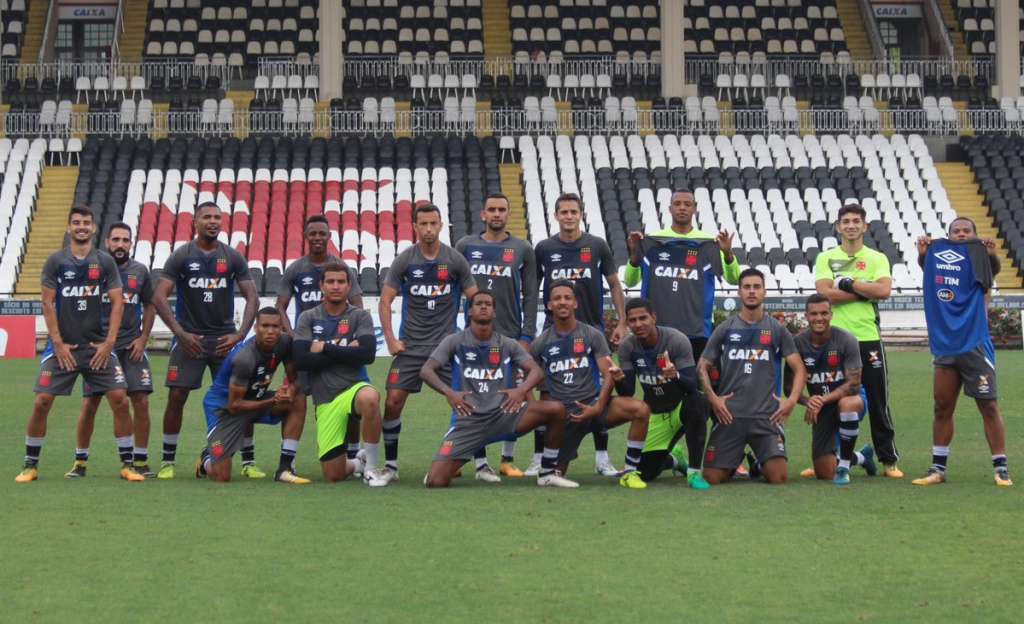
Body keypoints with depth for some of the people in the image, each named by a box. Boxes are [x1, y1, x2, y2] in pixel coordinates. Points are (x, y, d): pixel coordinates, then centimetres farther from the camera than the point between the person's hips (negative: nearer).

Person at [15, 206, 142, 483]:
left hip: (98, 346, 1)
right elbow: (48, 303, -1)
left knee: (120, 400, -8)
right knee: (41, 402, -6)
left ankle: (127, 464, 3)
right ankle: (30, 465, 8)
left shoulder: (105, 261, 4)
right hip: (62, 346, -1)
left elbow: (117, 303, 3)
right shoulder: (56, 261, 1)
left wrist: (109, 342, -6)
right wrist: (58, 343, -7)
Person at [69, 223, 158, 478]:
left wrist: (143, 338, 5)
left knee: (141, 401, -5)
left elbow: (149, 306, 16)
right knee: (89, 404, -2)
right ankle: (80, 461, 11)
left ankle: (141, 460, 6)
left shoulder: (140, 271, 7)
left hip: (132, 346, 2)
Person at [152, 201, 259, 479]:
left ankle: (248, 461, 6)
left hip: (225, 338, 1)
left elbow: (252, 298, 4)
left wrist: (240, 334, -9)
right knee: (176, 397, -4)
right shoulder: (181, 256, -1)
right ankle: (167, 461, 7)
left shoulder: (233, 258, 4)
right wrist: (181, 334, -13)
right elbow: (159, 297, -6)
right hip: (189, 338, -1)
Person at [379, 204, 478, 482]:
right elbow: (385, 301, 2)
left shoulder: (455, 260, 0)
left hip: (448, 344, 0)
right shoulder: (404, 260, 0)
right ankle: (390, 463, 7)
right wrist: (390, 340, -5)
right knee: (393, 401, -6)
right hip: (410, 345, 0)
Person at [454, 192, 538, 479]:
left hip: (511, 335, 0)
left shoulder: (522, 249, 6)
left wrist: (527, 336, -2)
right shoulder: (465, 246, 6)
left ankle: (508, 460, 15)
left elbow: (530, 296, 5)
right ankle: (481, 463, 4)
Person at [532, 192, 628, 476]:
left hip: (592, 329, 0)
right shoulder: (544, 248, 4)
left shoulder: (597, 246, 3)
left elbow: (614, 285, 7)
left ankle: (602, 458, 11)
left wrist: (622, 322, -1)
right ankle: (539, 459, 8)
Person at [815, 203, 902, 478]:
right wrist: (866, 291, -10)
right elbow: (824, 293, -10)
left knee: (878, 402, 2)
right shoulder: (826, 258, 7)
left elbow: (884, 290, -11)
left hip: (868, 338, 0)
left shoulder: (877, 259, 7)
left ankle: (889, 460, 8)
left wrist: (848, 283, -11)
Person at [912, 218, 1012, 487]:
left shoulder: (977, 257, -4)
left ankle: (1001, 468, 3)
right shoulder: (937, 253, 7)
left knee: (989, 406, -2)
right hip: (945, 347, 4)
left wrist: (992, 254, -39)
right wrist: (922, 252, 0)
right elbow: (925, 264, 20)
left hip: (975, 346, -4)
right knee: (942, 408, 9)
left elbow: (994, 267, -19)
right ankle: (938, 468, 17)